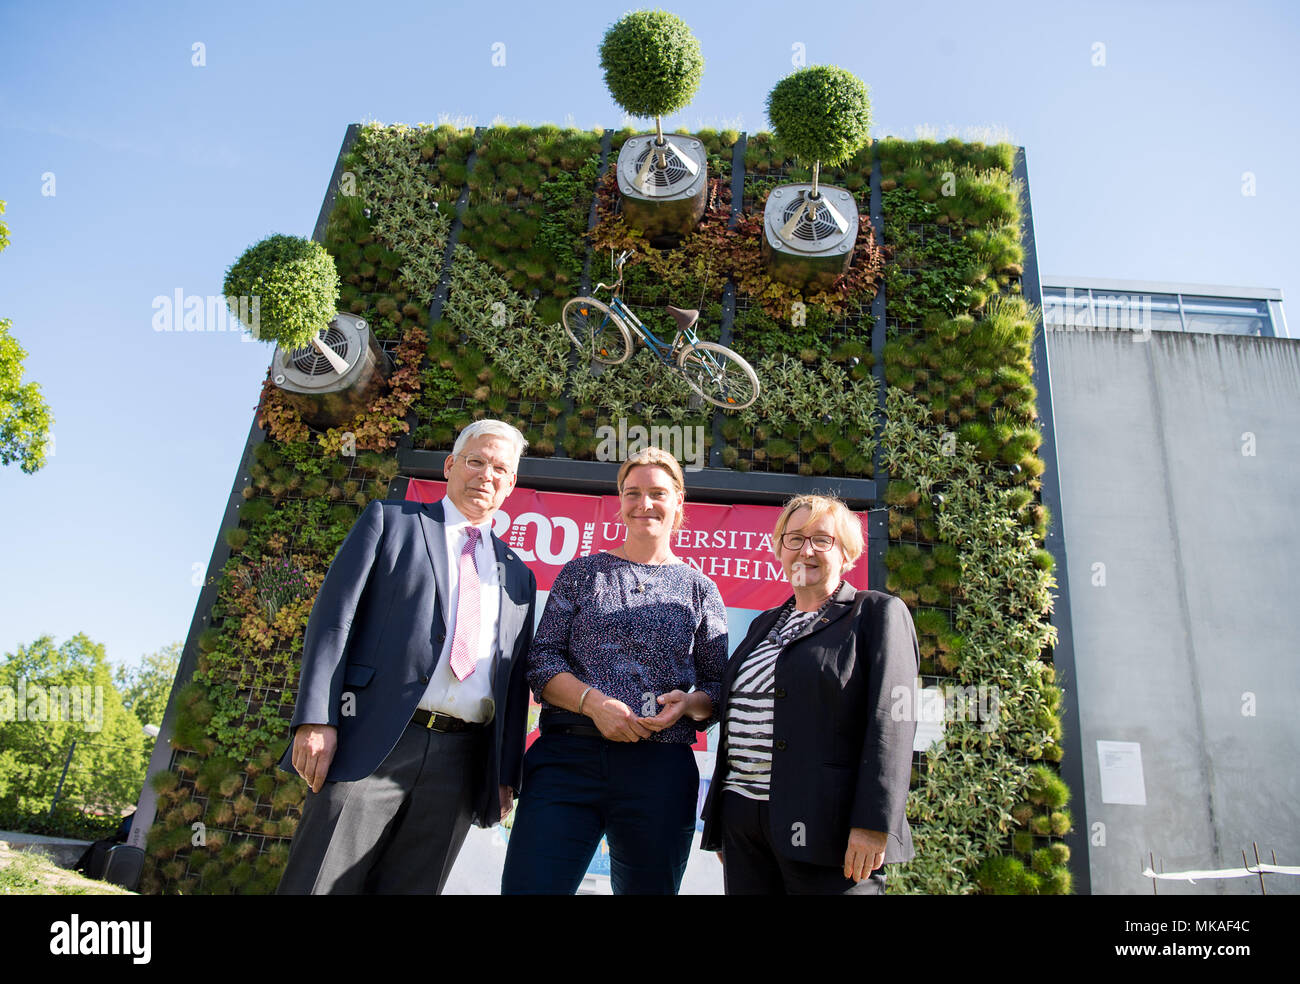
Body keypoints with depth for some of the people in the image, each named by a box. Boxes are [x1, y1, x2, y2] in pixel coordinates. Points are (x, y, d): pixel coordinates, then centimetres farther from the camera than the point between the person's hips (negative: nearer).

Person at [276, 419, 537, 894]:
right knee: (318, 885, -3)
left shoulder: (518, 575, 18)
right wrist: (316, 720, -11)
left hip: (458, 763, 3)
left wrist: (506, 775, 10)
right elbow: (334, 616, -1)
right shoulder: (390, 520, 9)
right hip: (373, 743, -3)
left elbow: (516, 683, 16)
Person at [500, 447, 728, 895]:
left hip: (661, 769, 1)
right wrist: (593, 701, -13)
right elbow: (541, 659, 4)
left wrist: (688, 703, -11)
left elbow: (718, 685, 11)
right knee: (529, 886, -7)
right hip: (567, 757, -1)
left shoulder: (700, 590, 11)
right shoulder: (581, 573, 11)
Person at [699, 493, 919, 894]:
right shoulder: (765, 624, 18)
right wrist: (721, 821, 18)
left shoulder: (878, 613, -1)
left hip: (825, 826, -5)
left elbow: (891, 723, -11)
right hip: (743, 818, 6)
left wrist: (873, 825, -19)